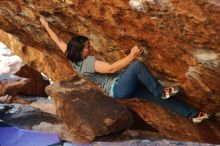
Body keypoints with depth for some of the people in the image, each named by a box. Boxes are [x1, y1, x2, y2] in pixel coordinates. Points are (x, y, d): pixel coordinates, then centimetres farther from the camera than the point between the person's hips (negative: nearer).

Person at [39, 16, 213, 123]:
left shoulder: (74, 60, 7)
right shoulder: (88, 62, -19)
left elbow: (59, 41, 14)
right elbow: (112, 68, -30)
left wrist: (46, 25, 23)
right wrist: (131, 56, -34)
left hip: (122, 86, 9)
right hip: (118, 88, -9)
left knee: (156, 95, 1)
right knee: (137, 65, -34)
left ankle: (192, 114, 3)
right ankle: (162, 91, -16)